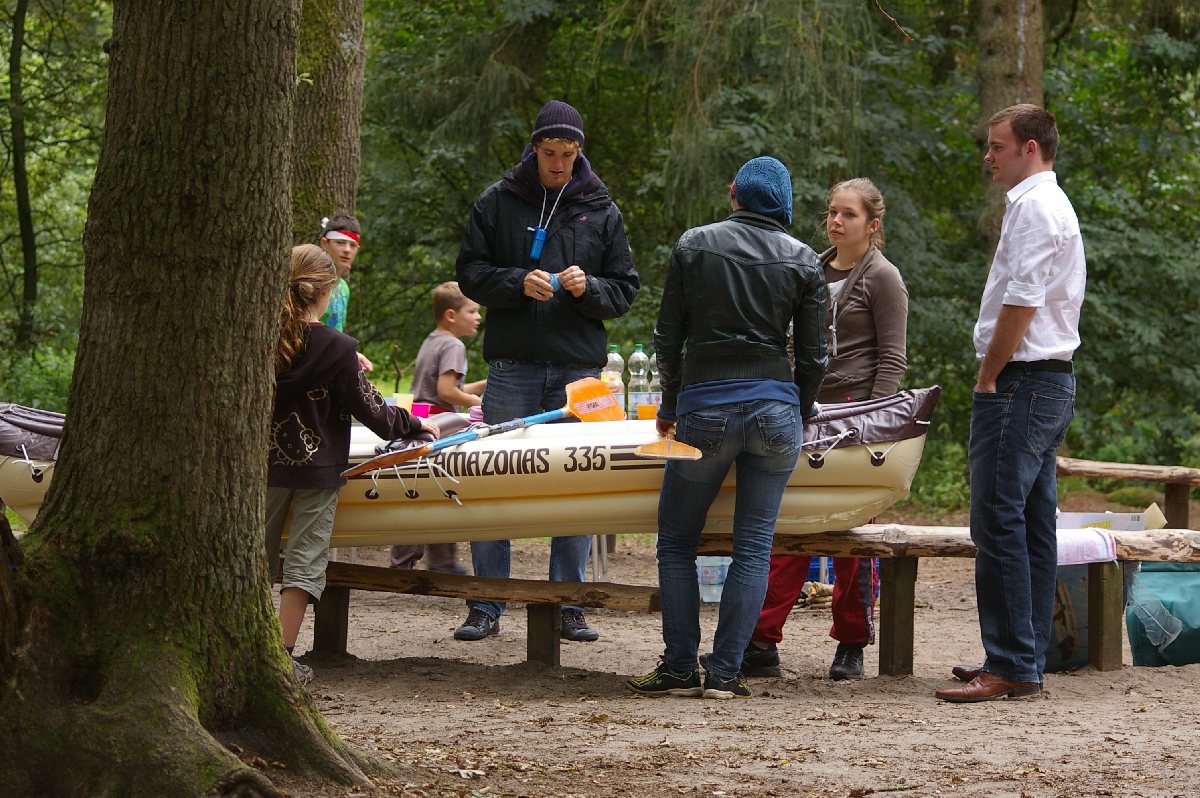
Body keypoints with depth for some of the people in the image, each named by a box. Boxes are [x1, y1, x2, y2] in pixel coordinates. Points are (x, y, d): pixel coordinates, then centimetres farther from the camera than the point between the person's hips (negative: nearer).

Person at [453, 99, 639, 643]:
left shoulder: (601, 211, 10)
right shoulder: (498, 202, 6)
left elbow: (626, 289, 10)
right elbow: (471, 273, 4)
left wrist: (589, 288, -10)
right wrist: (519, 283, -13)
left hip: (579, 366, 1)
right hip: (513, 364, -1)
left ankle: (568, 605, 9)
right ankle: (486, 607, 5)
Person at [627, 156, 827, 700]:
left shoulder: (694, 245, 2)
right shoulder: (803, 260, 4)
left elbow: (668, 338, 4)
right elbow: (813, 356, 4)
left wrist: (670, 405, 18)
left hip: (705, 407, -1)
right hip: (774, 405, 1)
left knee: (676, 541, 10)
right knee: (753, 545, 5)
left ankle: (680, 669, 6)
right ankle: (724, 673, 0)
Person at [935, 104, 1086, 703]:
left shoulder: (1034, 206, -11)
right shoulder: (1055, 205, 22)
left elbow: (1021, 303, -19)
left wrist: (988, 378, -11)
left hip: (1020, 383, -11)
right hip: (1054, 381, 11)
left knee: (999, 523, -12)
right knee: (1034, 525, 10)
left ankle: (1010, 666, -13)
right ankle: (1028, 659, 13)